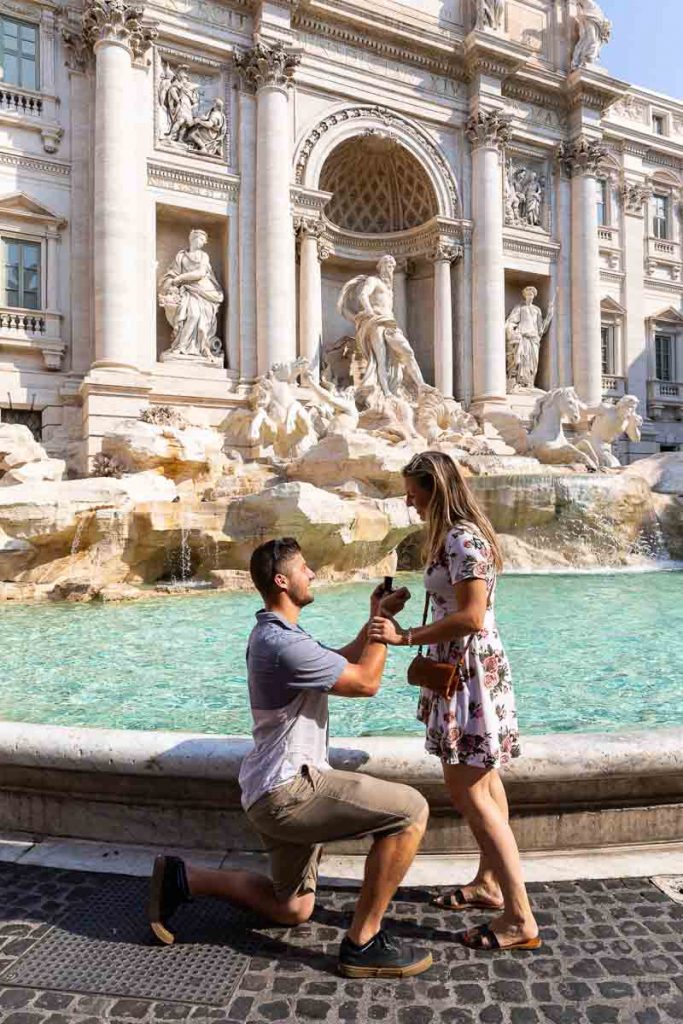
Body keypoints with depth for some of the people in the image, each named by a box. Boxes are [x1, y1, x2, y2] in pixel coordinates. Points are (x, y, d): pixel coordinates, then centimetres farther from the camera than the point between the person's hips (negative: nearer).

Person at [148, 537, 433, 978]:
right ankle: (363, 943, -5)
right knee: (410, 810, -16)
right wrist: (380, 621, -2)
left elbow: (342, 659, 23)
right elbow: (366, 681, -16)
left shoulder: (277, 632, 13)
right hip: (288, 789, -10)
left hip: (281, 791, 10)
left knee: (292, 910, 23)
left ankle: (181, 878, 23)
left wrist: (378, 619, 10)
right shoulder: (283, 644, -22)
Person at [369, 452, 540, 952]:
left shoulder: (462, 539, -20)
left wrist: (406, 636, -23)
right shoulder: (455, 535, 12)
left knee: (467, 790, -7)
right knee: (483, 779, 19)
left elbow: (472, 617, -26)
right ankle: (489, 883, 34)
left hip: (470, 669, -11)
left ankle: (520, 919, 1)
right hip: (462, 665, 11)